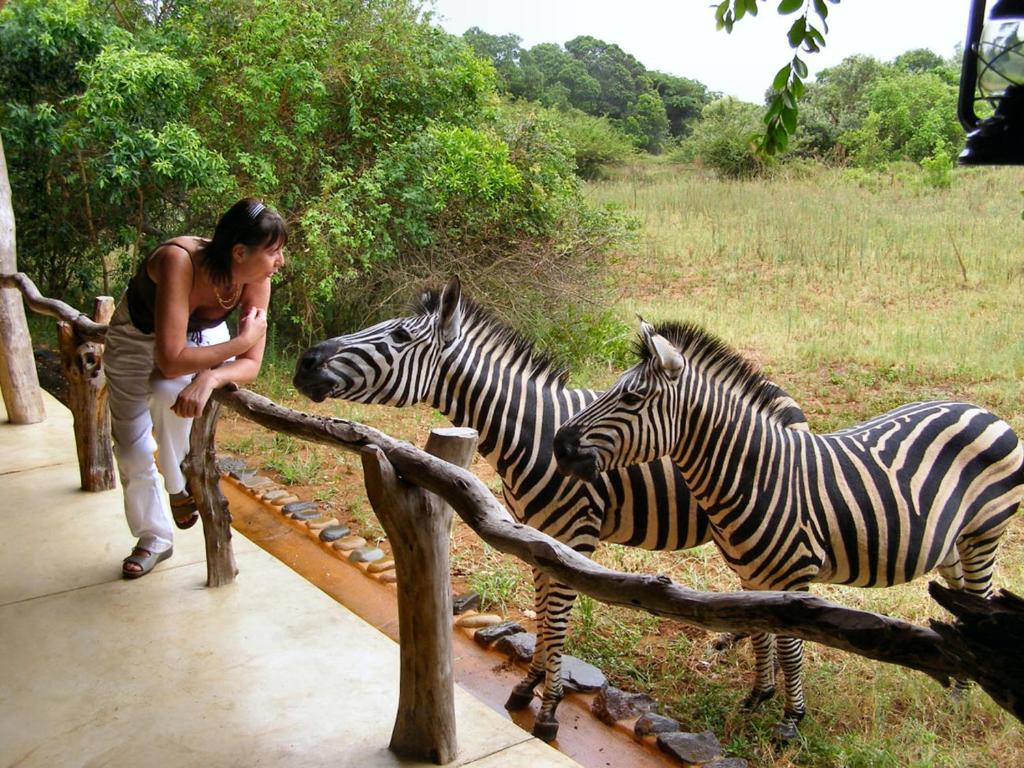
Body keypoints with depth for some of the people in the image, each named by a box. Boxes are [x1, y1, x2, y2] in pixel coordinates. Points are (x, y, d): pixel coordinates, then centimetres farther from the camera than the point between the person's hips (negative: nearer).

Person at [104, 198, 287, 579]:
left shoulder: (256, 279, -28)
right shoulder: (179, 261, -41)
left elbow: (250, 364, -25)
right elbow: (171, 360, -44)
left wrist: (209, 377, -45)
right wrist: (242, 340, -36)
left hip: (198, 335, 2)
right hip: (137, 337, -1)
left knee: (169, 394, -32)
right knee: (132, 450, 3)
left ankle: (180, 487, -4)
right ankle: (153, 539, 27)